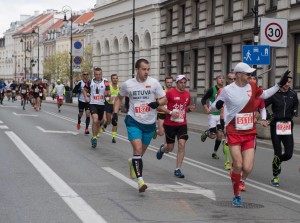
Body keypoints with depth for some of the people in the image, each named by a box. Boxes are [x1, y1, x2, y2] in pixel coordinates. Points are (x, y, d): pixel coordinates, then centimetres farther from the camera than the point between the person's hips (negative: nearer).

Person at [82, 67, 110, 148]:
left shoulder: (105, 83, 0)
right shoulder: (90, 82, 1)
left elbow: (109, 93, -1)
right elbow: (84, 90, 17)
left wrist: (107, 94, -24)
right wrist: (86, 97, 0)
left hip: (101, 104, 2)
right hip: (93, 104, -2)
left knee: (98, 122, 12)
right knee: (95, 120, -23)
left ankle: (94, 138, 32)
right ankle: (94, 138, -12)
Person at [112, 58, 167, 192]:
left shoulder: (154, 83, -5)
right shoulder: (128, 84, -2)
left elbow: (164, 99, -1)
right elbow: (119, 98, 15)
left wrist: (157, 103, -22)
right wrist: (115, 113, 5)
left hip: (149, 123, 2)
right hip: (133, 121, -2)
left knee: (141, 151, 16)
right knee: (138, 148, -18)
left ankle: (133, 163, 50)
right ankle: (140, 180, -19)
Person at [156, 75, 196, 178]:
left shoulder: (187, 94, 7)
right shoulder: (170, 93, -10)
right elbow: (160, 105, -9)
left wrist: (190, 108, -1)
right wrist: (170, 112, -20)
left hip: (182, 124, 3)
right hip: (170, 124, -3)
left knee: (182, 144, -13)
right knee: (170, 148, 7)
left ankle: (178, 169, -3)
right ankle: (162, 149, 46)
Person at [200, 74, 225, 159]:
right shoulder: (212, 90, -8)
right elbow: (203, 99, -3)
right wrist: (207, 109, -15)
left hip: (222, 115, 3)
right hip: (213, 115, -3)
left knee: (220, 135, -2)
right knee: (213, 136, -6)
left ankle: (215, 152, 13)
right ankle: (206, 133, 30)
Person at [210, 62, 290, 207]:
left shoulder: (252, 87, 3)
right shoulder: (228, 90, -8)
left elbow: (264, 94, 23)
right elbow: (213, 107, 1)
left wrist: (279, 85, 17)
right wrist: (217, 105, -23)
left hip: (250, 134, 3)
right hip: (234, 133, -3)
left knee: (247, 168, -9)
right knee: (238, 165, -10)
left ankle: (238, 182, 27)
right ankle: (236, 195, 12)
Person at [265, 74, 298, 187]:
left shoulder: (293, 94, 4)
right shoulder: (274, 94, -6)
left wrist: (295, 112, 5)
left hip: (288, 126, 3)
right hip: (275, 126, -3)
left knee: (289, 154, -4)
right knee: (278, 153, -4)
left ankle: (278, 162, 31)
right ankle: (275, 177, 13)